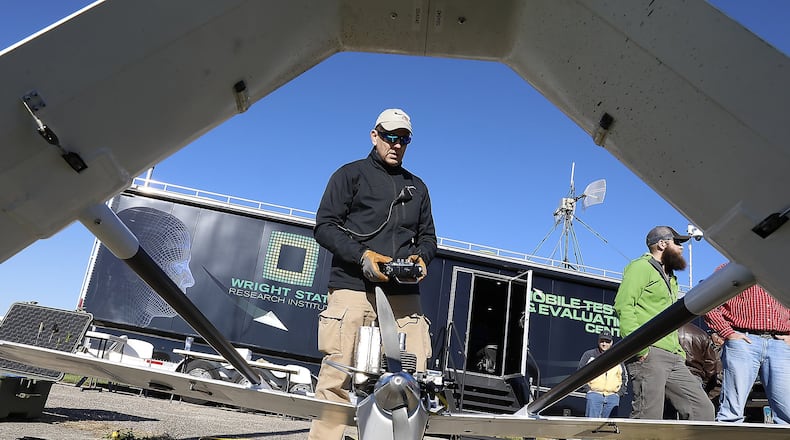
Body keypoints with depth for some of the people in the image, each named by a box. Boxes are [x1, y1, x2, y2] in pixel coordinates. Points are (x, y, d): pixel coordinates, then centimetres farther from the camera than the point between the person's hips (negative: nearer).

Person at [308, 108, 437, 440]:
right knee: (337, 378, -7)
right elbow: (324, 226, 3)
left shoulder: (417, 187, 26)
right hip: (353, 288, -4)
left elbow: (428, 236, 26)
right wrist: (361, 255, -12)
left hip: (404, 294, 4)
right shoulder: (351, 174, 11)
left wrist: (421, 257, 2)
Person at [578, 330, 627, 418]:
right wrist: (587, 388, -3)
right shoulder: (589, 355, 9)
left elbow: (624, 377, 25)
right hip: (594, 395, -3)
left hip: (613, 397, 3)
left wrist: (620, 392, 11)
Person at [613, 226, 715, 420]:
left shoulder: (670, 278, 30)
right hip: (649, 354, -9)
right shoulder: (641, 266, 0)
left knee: (702, 410, 2)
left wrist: (679, 351, 18)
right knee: (648, 418, -13)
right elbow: (623, 305, -14)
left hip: (674, 358, 9)